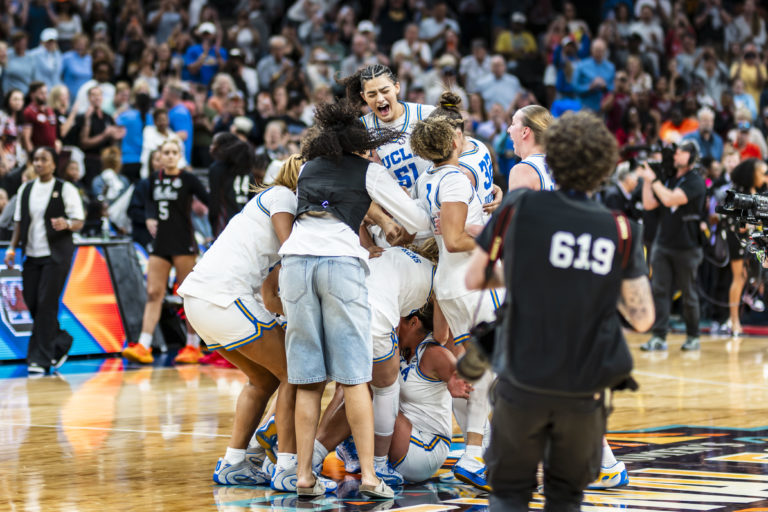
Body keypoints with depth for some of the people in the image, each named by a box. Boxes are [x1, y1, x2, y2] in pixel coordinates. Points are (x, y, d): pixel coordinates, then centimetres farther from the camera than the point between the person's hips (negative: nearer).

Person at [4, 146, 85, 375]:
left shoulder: (66, 189, -3)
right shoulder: (25, 189, 12)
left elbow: (79, 222, -5)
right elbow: (19, 221, 17)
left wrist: (67, 224, -27)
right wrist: (13, 247, 6)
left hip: (56, 255, -5)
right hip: (32, 254, 5)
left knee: (46, 304, -10)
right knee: (32, 303, 4)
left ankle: (40, 358, -6)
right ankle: (61, 342, 26)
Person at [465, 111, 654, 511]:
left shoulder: (520, 207, -6)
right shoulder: (621, 231, -3)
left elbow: (474, 279, 3)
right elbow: (642, 318, -3)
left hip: (524, 380, -1)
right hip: (585, 388, 1)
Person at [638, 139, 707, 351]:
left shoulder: (695, 181, -9)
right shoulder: (668, 179, 11)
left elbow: (670, 199, -22)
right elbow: (649, 204, 7)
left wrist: (652, 179, -15)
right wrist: (646, 179, -2)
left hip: (686, 248, -5)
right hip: (662, 244, 5)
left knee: (689, 294, 5)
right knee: (660, 290, -2)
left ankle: (693, 336, 18)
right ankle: (659, 337, -4)